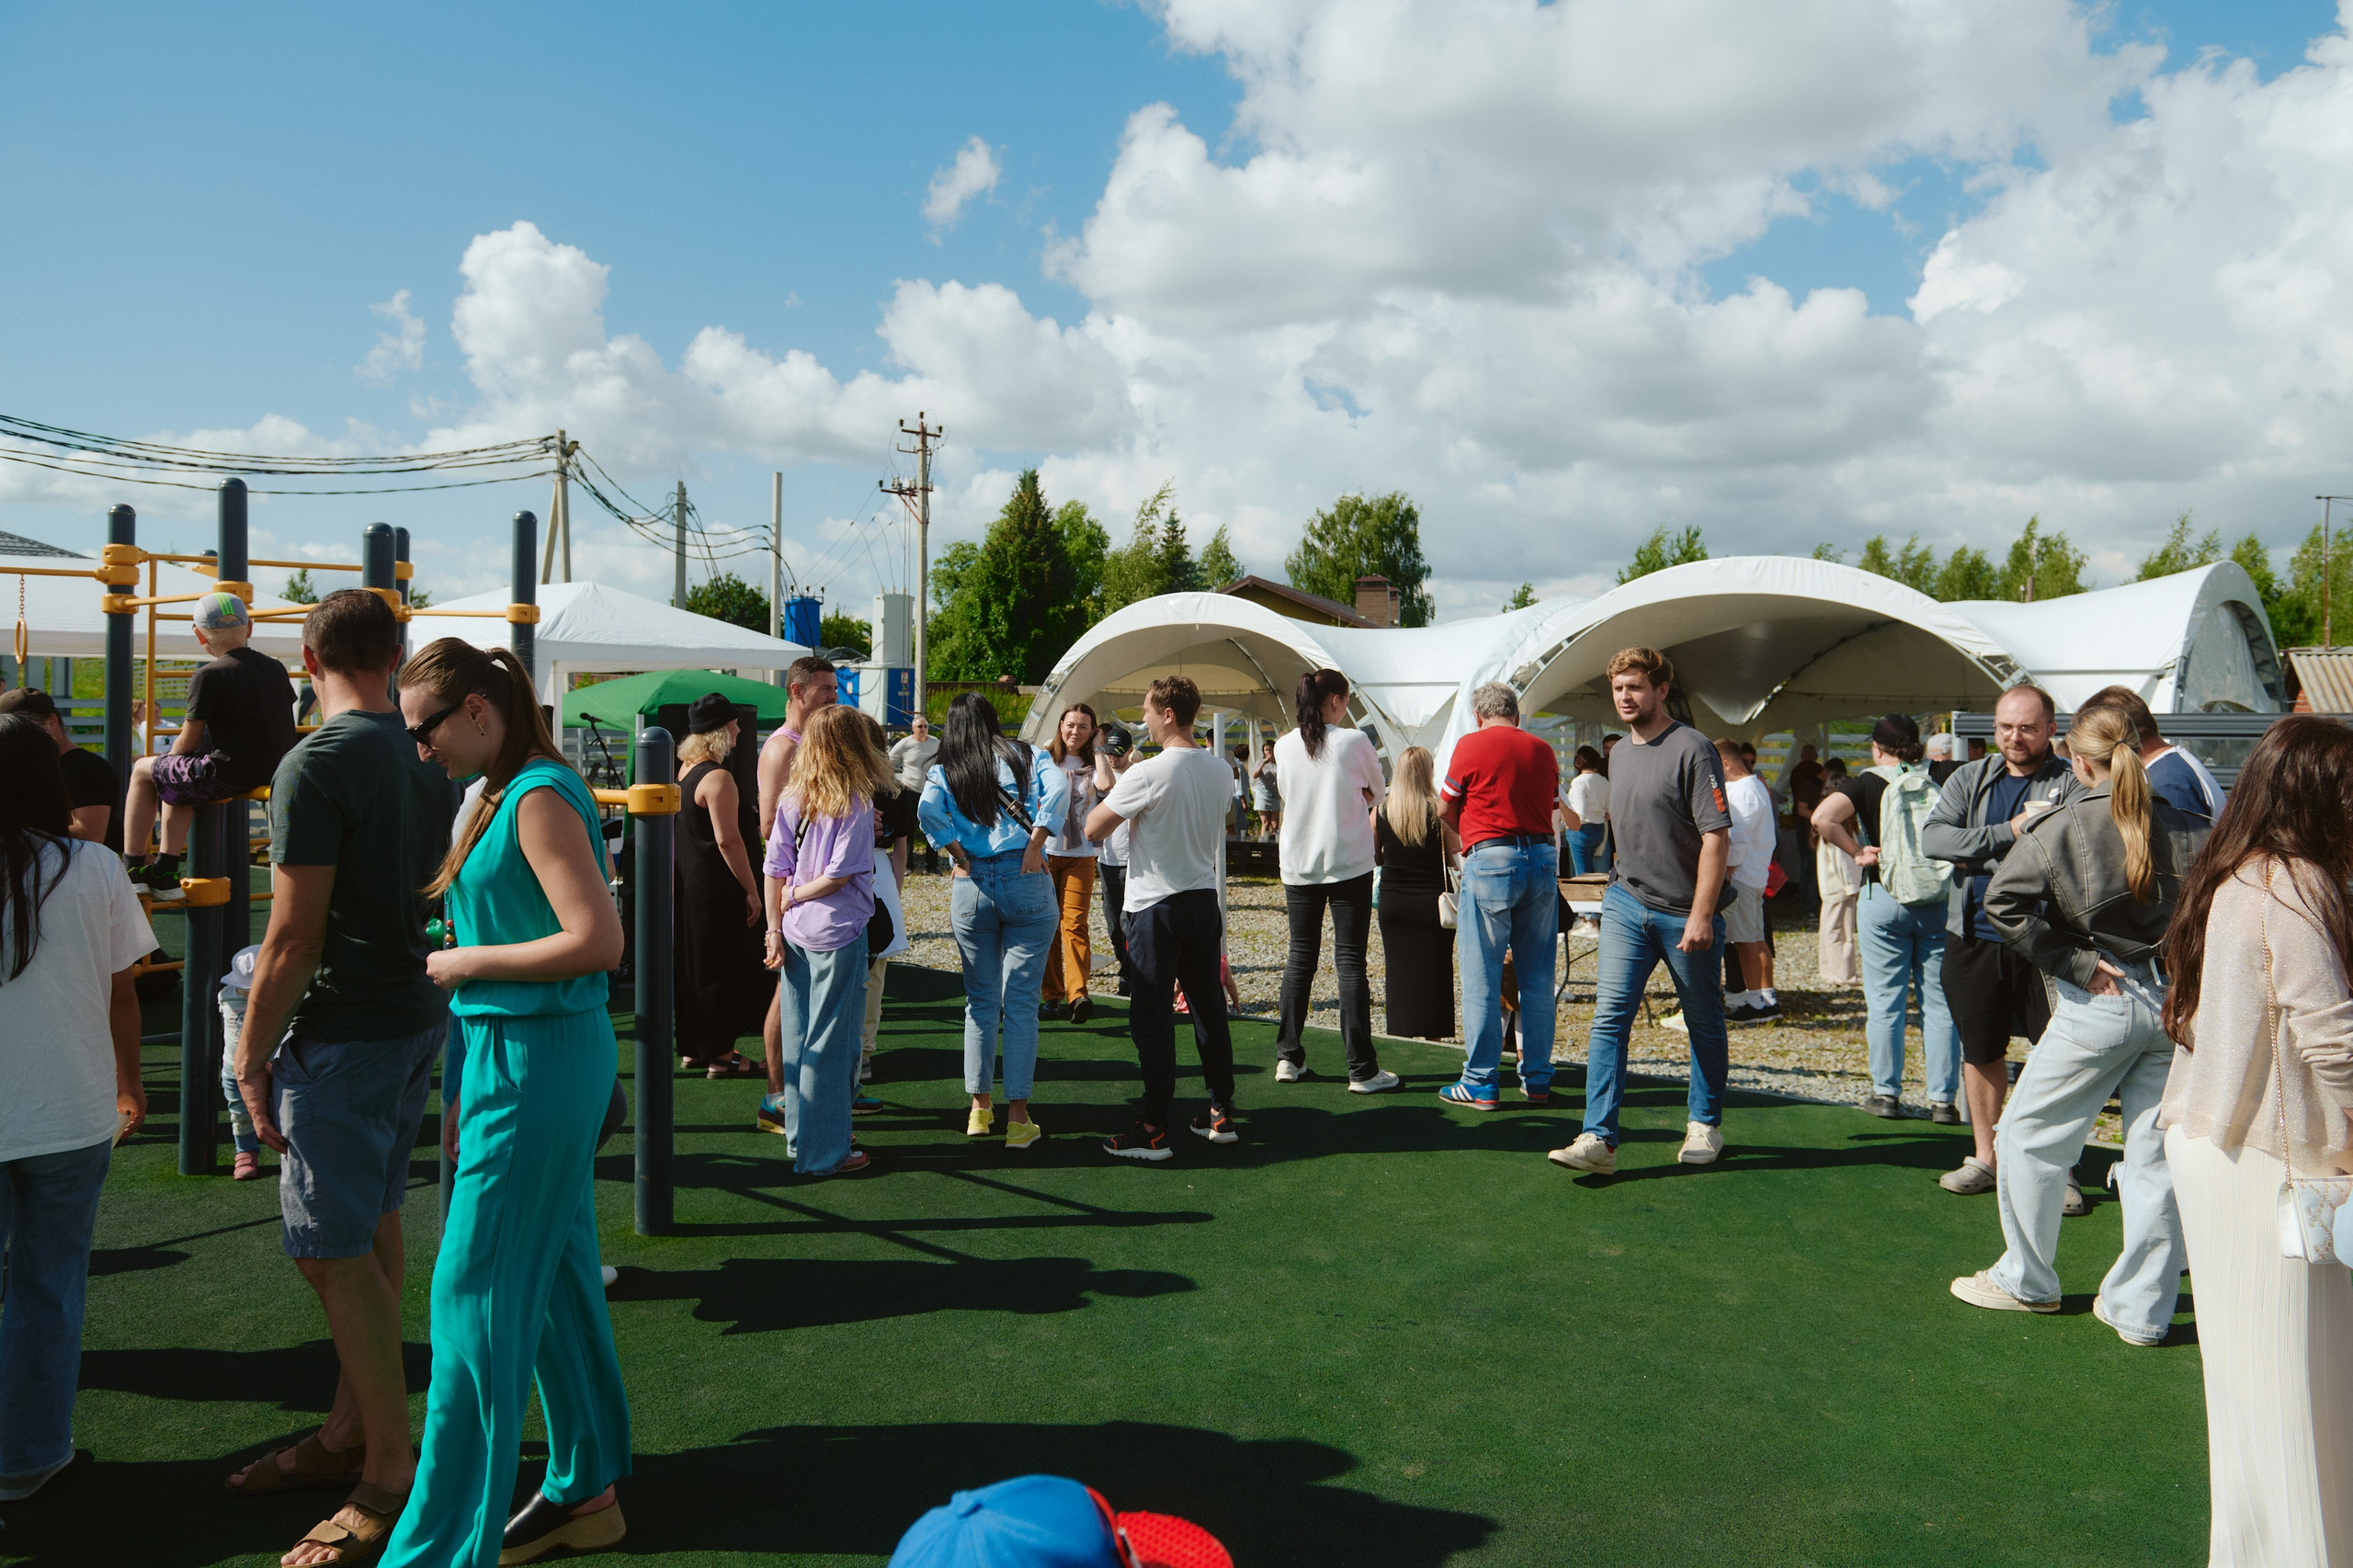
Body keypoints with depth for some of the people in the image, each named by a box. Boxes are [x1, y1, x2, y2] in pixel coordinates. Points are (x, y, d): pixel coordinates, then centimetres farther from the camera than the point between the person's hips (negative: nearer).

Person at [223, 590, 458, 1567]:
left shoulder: (315, 767, -17)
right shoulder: (430, 757, 7)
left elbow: (293, 940, -19)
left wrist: (252, 1055, -10)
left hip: (344, 1033, -9)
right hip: (421, 1018, 9)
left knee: (335, 1254, -1)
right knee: (374, 1229, 17)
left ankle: (393, 1470, 6)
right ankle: (349, 1431, 29)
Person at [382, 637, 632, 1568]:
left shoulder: (539, 798, -16)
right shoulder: (505, 795, 13)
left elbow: (598, 941, -24)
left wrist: (471, 962, -13)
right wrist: (467, 1089, 16)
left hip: (534, 1063, -10)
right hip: (511, 1058, 10)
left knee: (475, 1293, -3)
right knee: (555, 1279, 16)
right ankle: (585, 1492, 29)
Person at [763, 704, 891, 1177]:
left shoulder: (792, 798, 5)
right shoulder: (855, 803, -11)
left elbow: (774, 869, 4)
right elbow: (840, 874, -15)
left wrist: (775, 929, 8)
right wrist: (797, 895, 0)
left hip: (795, 932, 6)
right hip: (837, 932, -6)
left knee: (799, 1040, 14)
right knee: (831, 1043, 2)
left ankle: (801, 1139, 27)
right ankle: (824, 1152, 8)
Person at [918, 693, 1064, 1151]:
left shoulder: (944, 771, 7)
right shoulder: (1026, 756, 7)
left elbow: (929, 810, -12)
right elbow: (1059, 786, -12)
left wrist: (961, 857, -4)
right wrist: (1035, 846, -10)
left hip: (970, 888, 2)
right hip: (1026, 883, -1)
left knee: (980, 1002, 14)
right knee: (1020, 1002, 0)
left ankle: (979, 1110, 20)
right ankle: (1018, 1119, 0)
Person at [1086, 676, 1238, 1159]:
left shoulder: (1147, 774, -17)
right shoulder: (1218, 770, 5)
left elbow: (1093, 829, -13)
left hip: (1156, 907, -7)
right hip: (1205, 899, 7)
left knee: (1152, 1017, -2)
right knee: (1209, 1009, 14)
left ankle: (1155, 1130, 0)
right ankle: (1221, 1114, 21)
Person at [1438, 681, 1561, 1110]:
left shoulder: (1471, 745, -2)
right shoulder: (1543, 751, 11)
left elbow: (1445, 809, 5)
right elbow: (1553, 804, 15)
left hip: (1491, 861, -5)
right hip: (1543, 858, 5)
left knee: (1481, 978, 1)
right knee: (1537, 978, 10)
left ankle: (1480, 1083, 3)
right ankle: (1537, 1080, 16)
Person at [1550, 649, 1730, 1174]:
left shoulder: (1692, 750, -12)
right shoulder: (1621, 754, 10)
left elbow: (1717, 837, -16)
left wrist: (1701, 914, -20)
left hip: (1686, 914, -5)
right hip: (1626, 904, 6)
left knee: (1704, 1025, 11)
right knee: (1609, 1017, -6)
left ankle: (1705, 1126, 29)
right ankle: (1599, 1139, -8)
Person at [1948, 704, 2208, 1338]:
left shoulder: (2060, 828, -7)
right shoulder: (2187, 830, 2)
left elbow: (2004, 900, -19)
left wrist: (2074, 962, -12)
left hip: (2099, 1002, -4)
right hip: (2177, 1002, 5)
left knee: (2029, 1136, 11)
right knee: (2156, 1155, 10)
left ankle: (2027, 1282, 22)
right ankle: (2141, 1308, 16)